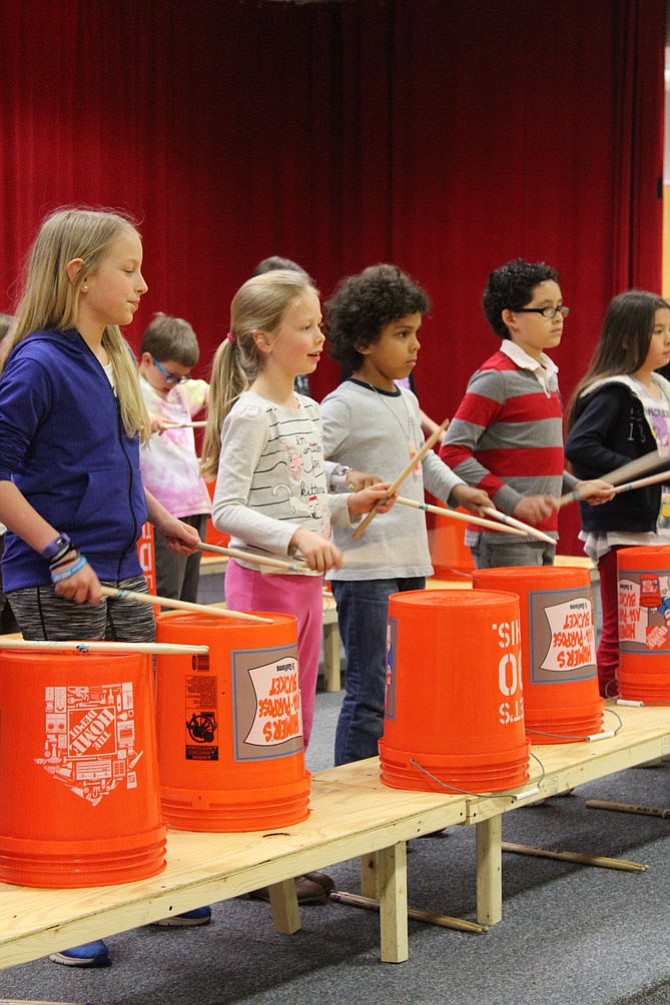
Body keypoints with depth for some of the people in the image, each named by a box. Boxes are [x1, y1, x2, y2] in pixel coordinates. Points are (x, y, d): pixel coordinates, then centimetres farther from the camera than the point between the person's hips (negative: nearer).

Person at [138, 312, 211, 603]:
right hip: (163, 512, -8)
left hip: (195, 506, 8)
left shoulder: (182, 391, 16)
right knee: (165, 605, -11)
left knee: (188, 600, 12)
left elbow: (206, 391, 35)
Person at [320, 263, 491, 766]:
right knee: (371, 690, -6)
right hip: (364, 568, -9)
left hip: (410, 563, 9)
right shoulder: (344, 405, -12)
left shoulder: (407, 400, 14)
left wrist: (454, 487, 17)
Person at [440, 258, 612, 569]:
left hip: (544, 537, 8)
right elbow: (452, 452, -17)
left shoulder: (547, 375, 14)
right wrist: (513, 502, -21)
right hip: (504, 542, -8)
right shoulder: (496, 378, -12)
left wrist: (575, 486, 10)